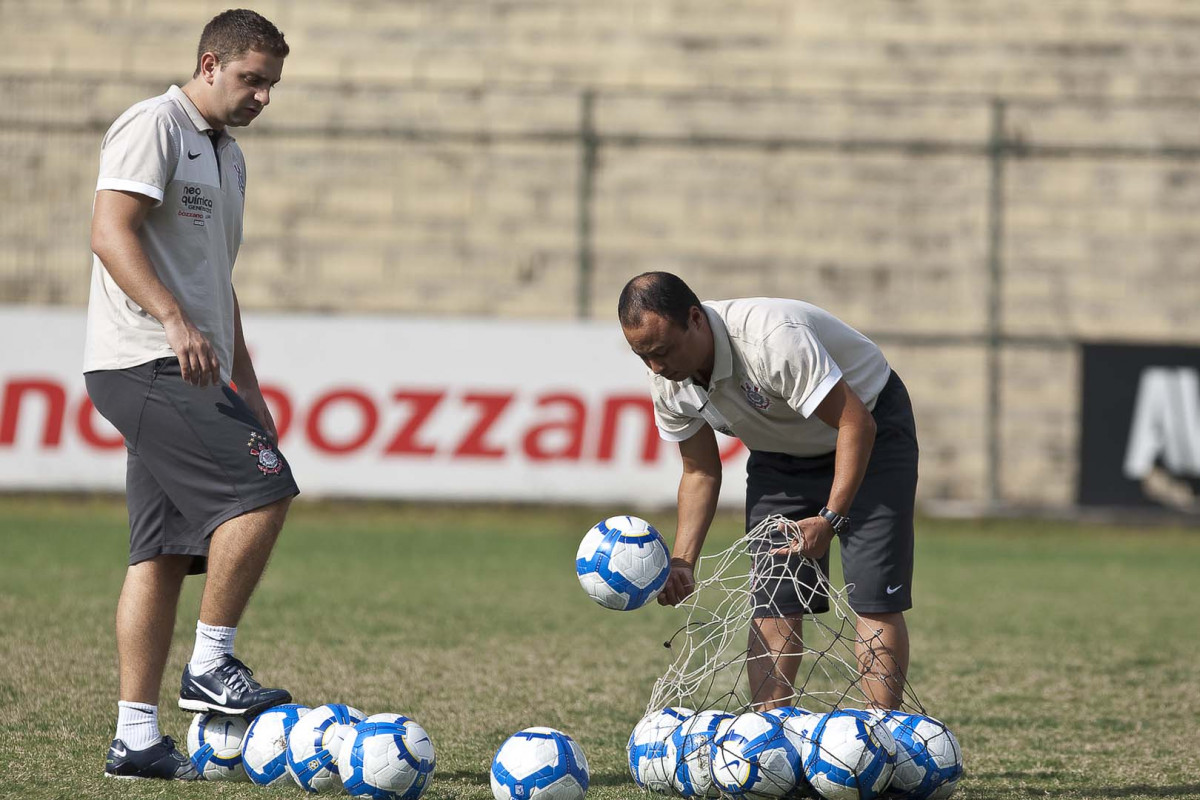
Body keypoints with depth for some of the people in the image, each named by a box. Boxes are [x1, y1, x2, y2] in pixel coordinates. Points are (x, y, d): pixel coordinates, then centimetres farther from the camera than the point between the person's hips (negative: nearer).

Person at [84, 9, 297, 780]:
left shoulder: (228, 156, 24)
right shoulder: (155, 126, -6)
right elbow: (111, 232, -17)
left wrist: (248, 391, 26)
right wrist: (174, 321, -29)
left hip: (191, 375, 9)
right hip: (144, 365, -9)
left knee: (165, 554, 4)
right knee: (262, 489, -18)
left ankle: (136, 738, 2)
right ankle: (210, 666, -9)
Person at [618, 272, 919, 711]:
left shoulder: (773, 337, -39)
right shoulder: (668, 383, -16)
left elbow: (856, 422, -32)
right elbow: (700, 472, -1)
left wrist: (830, 518, -37)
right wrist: (682, 562, -13)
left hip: (869, 431, -6)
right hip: (780, 455, 6)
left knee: (875, 601, -14)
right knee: (772, 601, -5)